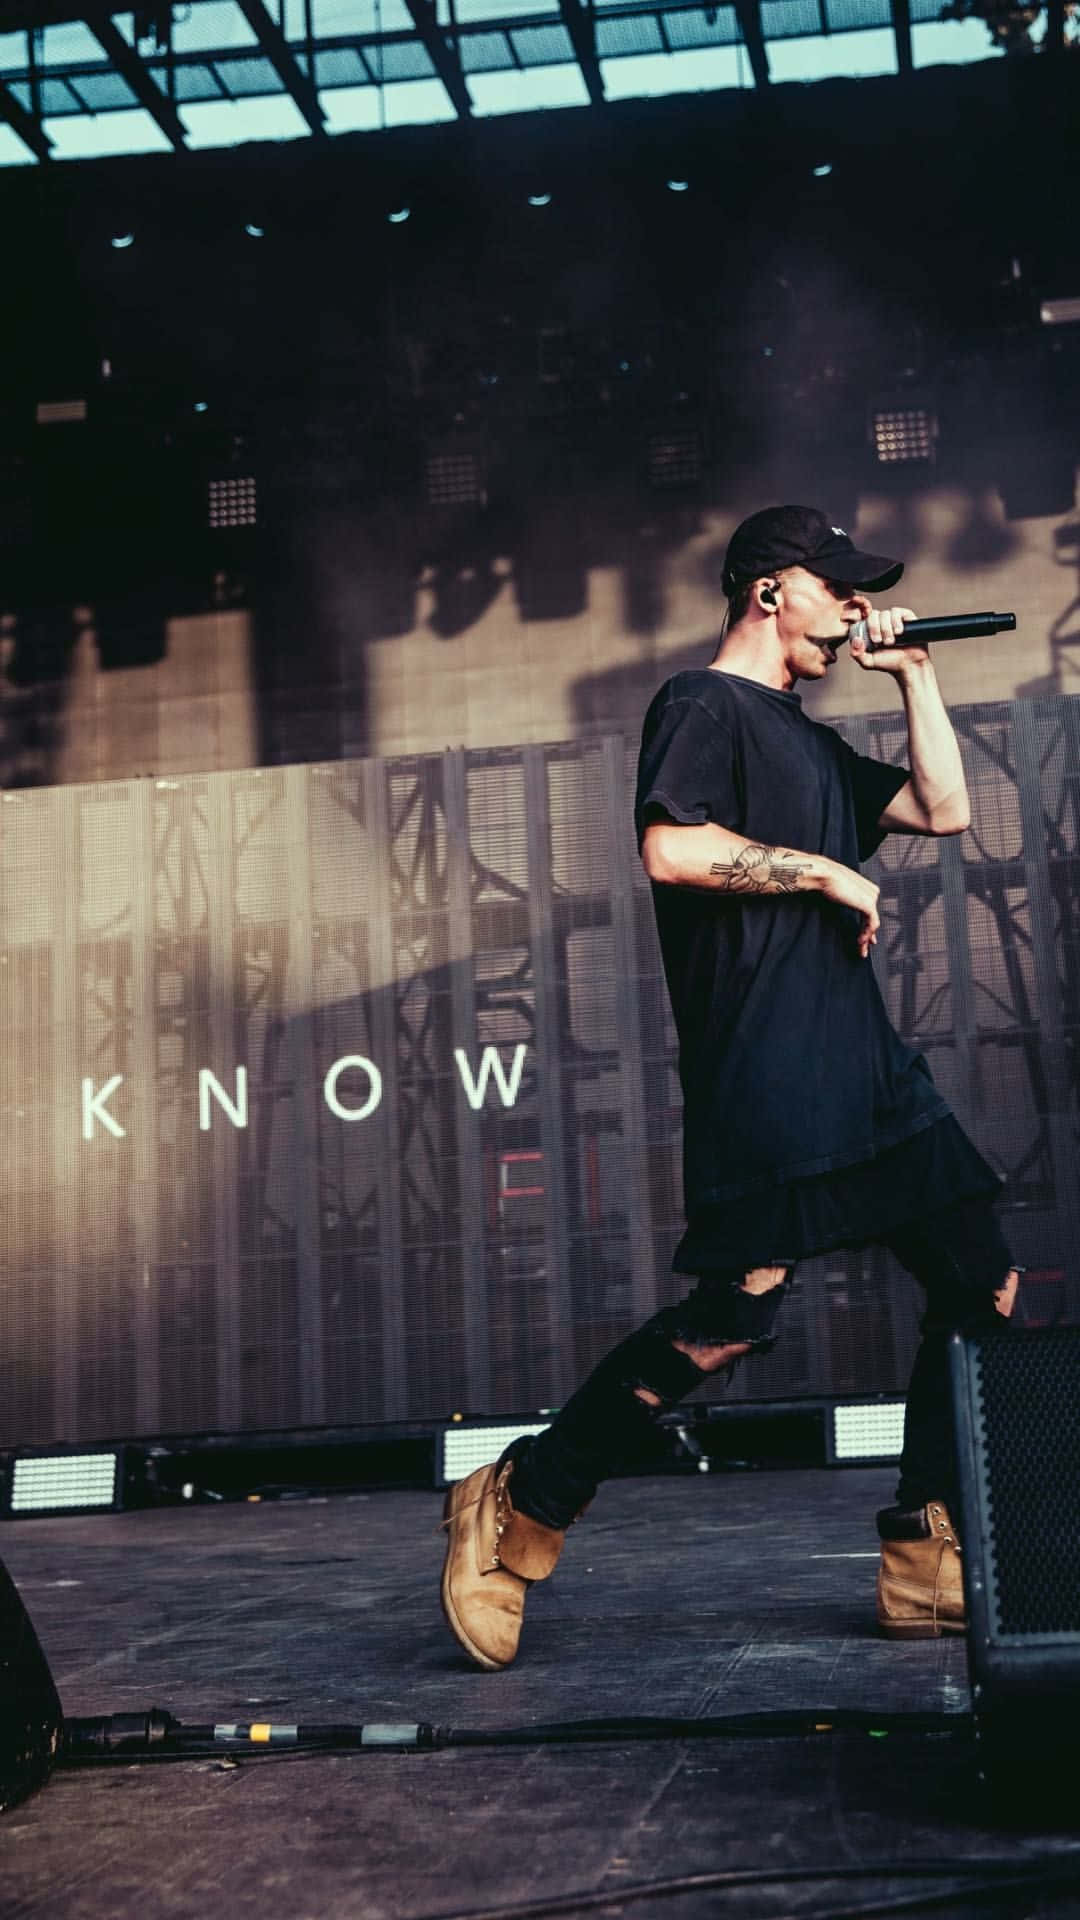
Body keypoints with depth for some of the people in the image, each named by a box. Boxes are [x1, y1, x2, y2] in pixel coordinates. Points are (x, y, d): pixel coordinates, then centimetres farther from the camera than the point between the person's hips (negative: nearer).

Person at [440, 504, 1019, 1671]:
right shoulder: (703, 707, -2)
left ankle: (926, 1567, 11)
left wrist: (912, 674, 20)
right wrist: (826, 873, -12)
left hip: (866, 1071, 10)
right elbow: (673, 848, -19)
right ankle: (514, 1515, 0)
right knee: (730, 1318, -15)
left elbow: (944, 809, 24)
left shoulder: (806, 740, 27)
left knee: (984, 1289, 5)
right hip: (758, 1081, -10)